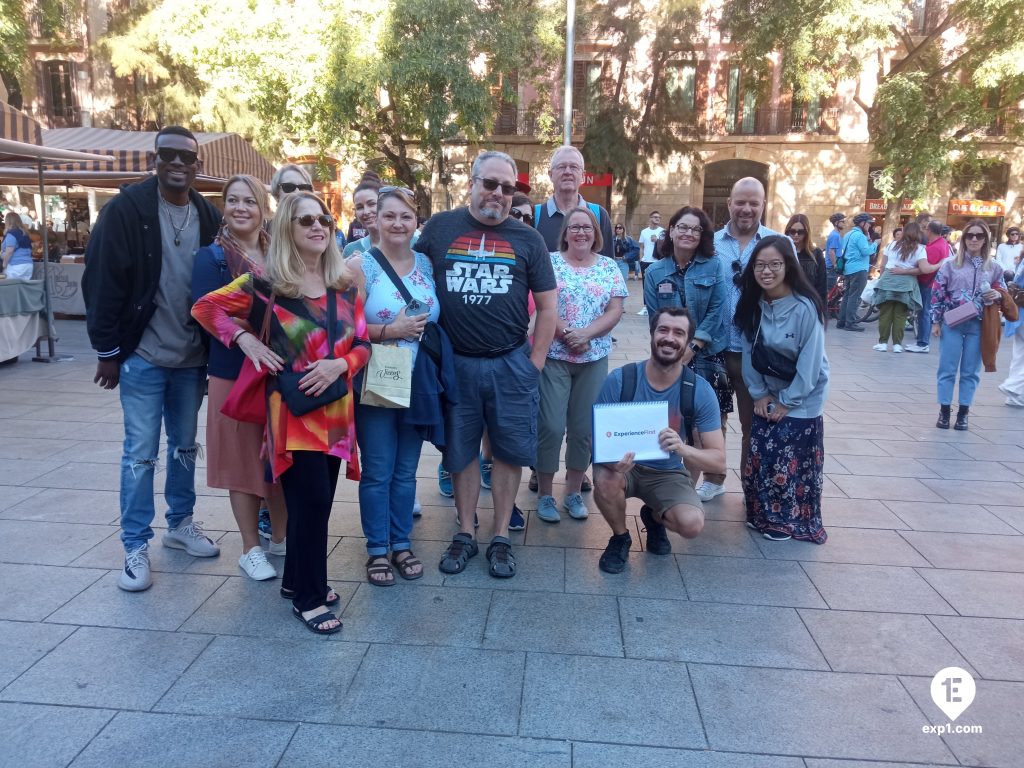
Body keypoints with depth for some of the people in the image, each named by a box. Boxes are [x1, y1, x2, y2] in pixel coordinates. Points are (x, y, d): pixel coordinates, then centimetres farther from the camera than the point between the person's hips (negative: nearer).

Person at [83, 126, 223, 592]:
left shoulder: (209, 217, 5)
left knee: (185, 446, 15)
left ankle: (180, 524, 32)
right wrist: (107, 350, -9)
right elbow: (102, 281, -8)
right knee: (140, 452, 2)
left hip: (193, 357, 4)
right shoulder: (126, 209, -8)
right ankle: (135, 548, 14)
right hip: (142, 356, -4)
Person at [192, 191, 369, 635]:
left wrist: (340, 364, -12)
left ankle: (297, 579, 33)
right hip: (292, 410, -4)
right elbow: (205, 308, 4)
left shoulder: (346, 285, 6)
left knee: (317, 501, 13)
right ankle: (309, 597, 12)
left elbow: (362, 345, 7)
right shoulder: (265, 283, -5)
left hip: (336, 409, 5)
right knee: (313, 502, -6)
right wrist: (244, 339, -8)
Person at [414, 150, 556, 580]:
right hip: (455, 363, 0)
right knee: (460, 451, 10)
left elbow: (547, 305, 5)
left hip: (511, 364, 0)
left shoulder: (527, 238, 4)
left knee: (508, 451, 6)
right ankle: (465, 535, 25)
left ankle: (501, 538, 20)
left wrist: (535, 363, -1)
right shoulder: (440, 227, 3)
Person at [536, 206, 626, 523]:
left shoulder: (609, 267, 7)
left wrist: (585, 334, -14)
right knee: (551, 426, -4)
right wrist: (567, 335, -17)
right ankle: (545, 494, 12)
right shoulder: (549, 262, 0)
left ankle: (574, 492, 23)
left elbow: (615, 311, 0)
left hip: (595, 359, 3)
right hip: (553, 356, -3)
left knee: (584, 427, 8)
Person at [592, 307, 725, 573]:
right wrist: (612, 459, -37)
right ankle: (620, 537, 0)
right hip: (623, 465, -1)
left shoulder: (700, 391, -15)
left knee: (692, 524, -26)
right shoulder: (620, 380, -18)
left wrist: (684, 449, -38)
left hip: (668, 474, 1)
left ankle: (654, 517, 14)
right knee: (605, 479, -35)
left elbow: (719, 461, -16)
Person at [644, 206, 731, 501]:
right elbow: (654, 318, 1)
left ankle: (714, 479, 23)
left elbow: (718, 311, -7)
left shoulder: (715, 267, -2)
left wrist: (692, 347, -14)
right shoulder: (655, 272, 3)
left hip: (709, 356, -1)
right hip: (670, 360, 1)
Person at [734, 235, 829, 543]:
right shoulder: (753, 304, -7)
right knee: (760, 457, 9)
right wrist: (759, 393, -3)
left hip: (801, 399, -5)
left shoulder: (804, 308, -23)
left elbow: (810, 362, -19)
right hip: (768, 395, 5)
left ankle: (789, 520, 20)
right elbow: (749, 351, 0)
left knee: (791, 462, 1)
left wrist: (788, 401, -13)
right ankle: (762, 513, 27)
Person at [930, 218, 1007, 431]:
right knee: (947, 369, 2)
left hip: (979, 326, 2)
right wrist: (936, 322, -3)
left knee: (971, 371, 7)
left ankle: (963, 413, 15)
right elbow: (937, 294, 0)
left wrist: (997, 296, -10)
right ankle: (944, 411, 11)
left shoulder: (994, 267, 5)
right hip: (952, 324, -1)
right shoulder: (950, 264, 0)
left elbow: (1003, 293, 14)